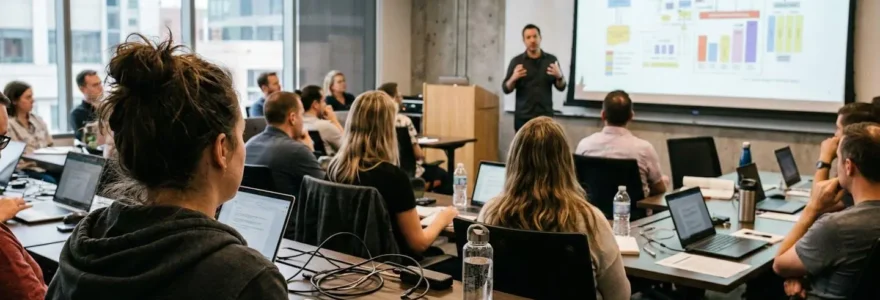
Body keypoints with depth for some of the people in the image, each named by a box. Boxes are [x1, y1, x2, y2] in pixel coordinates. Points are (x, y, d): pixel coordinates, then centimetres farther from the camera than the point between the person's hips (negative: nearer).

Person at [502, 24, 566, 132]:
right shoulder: (516, 61, 3)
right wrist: (513, 78, -18)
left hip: (546, 116, 1)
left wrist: (559, 76, -13)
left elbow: (561, 87, 8)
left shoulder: (551, 60, 7)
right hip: (523, 117, -1)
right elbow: (506, 89, 2)